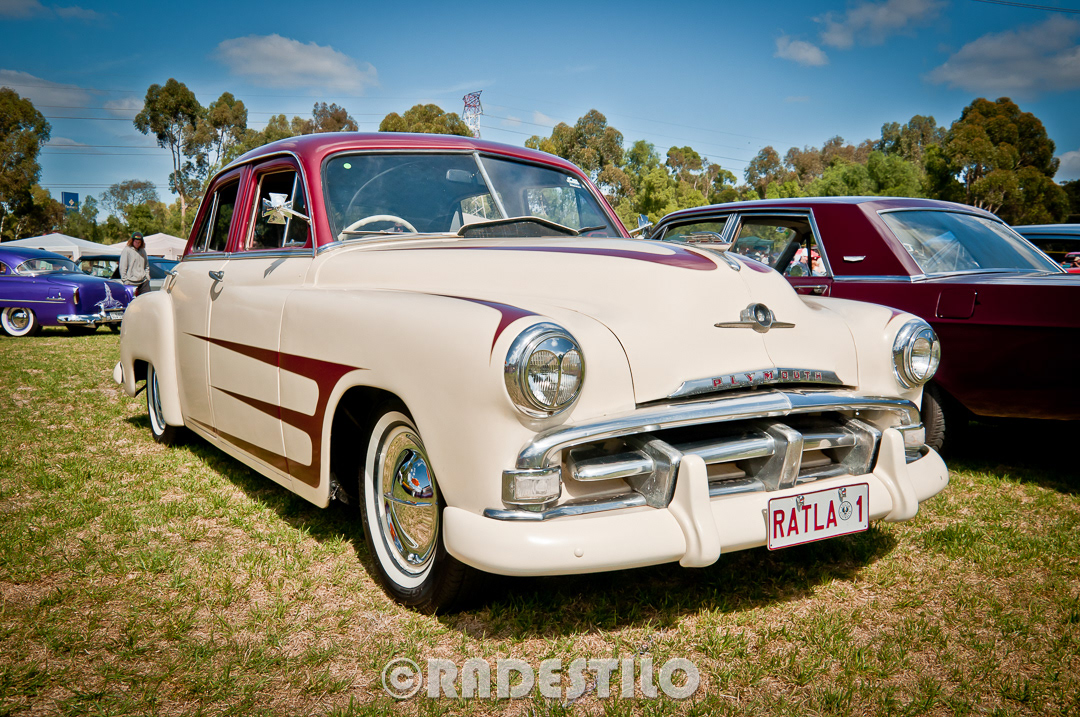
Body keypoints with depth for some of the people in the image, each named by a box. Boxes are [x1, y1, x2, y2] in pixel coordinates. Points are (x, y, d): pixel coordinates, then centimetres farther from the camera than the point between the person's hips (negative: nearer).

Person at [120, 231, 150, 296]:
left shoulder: (143, 250, 14)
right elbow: (122, 267, -6)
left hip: (144, 281, 6)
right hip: (131, 282, -6)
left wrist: (147, 276, 12)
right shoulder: (127, 250, -4)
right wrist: (125, 280, -9)